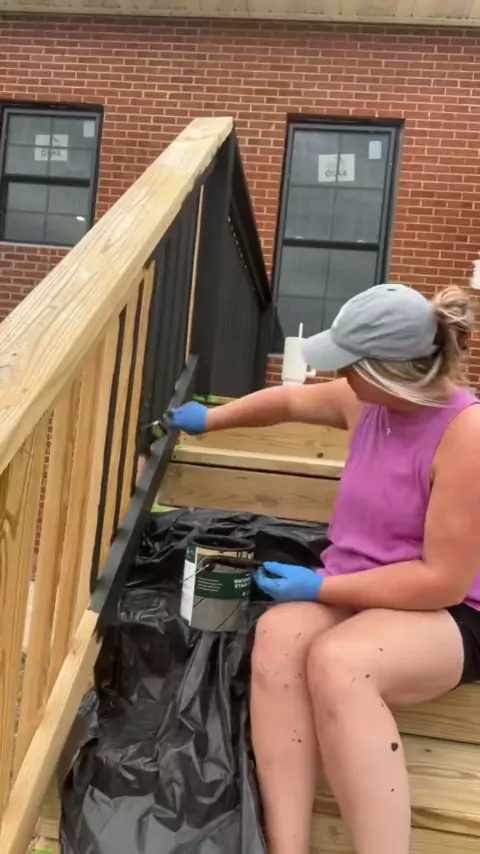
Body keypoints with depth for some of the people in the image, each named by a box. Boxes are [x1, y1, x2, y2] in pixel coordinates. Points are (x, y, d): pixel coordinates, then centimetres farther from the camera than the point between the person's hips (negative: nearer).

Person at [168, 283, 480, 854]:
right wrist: (208, 420, 32)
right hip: (355, 595, 6)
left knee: (338, 661, -37)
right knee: (279, 631, -27)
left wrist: (319, 586, -18)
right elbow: (289, 400, 21)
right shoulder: (369, 402, 0)